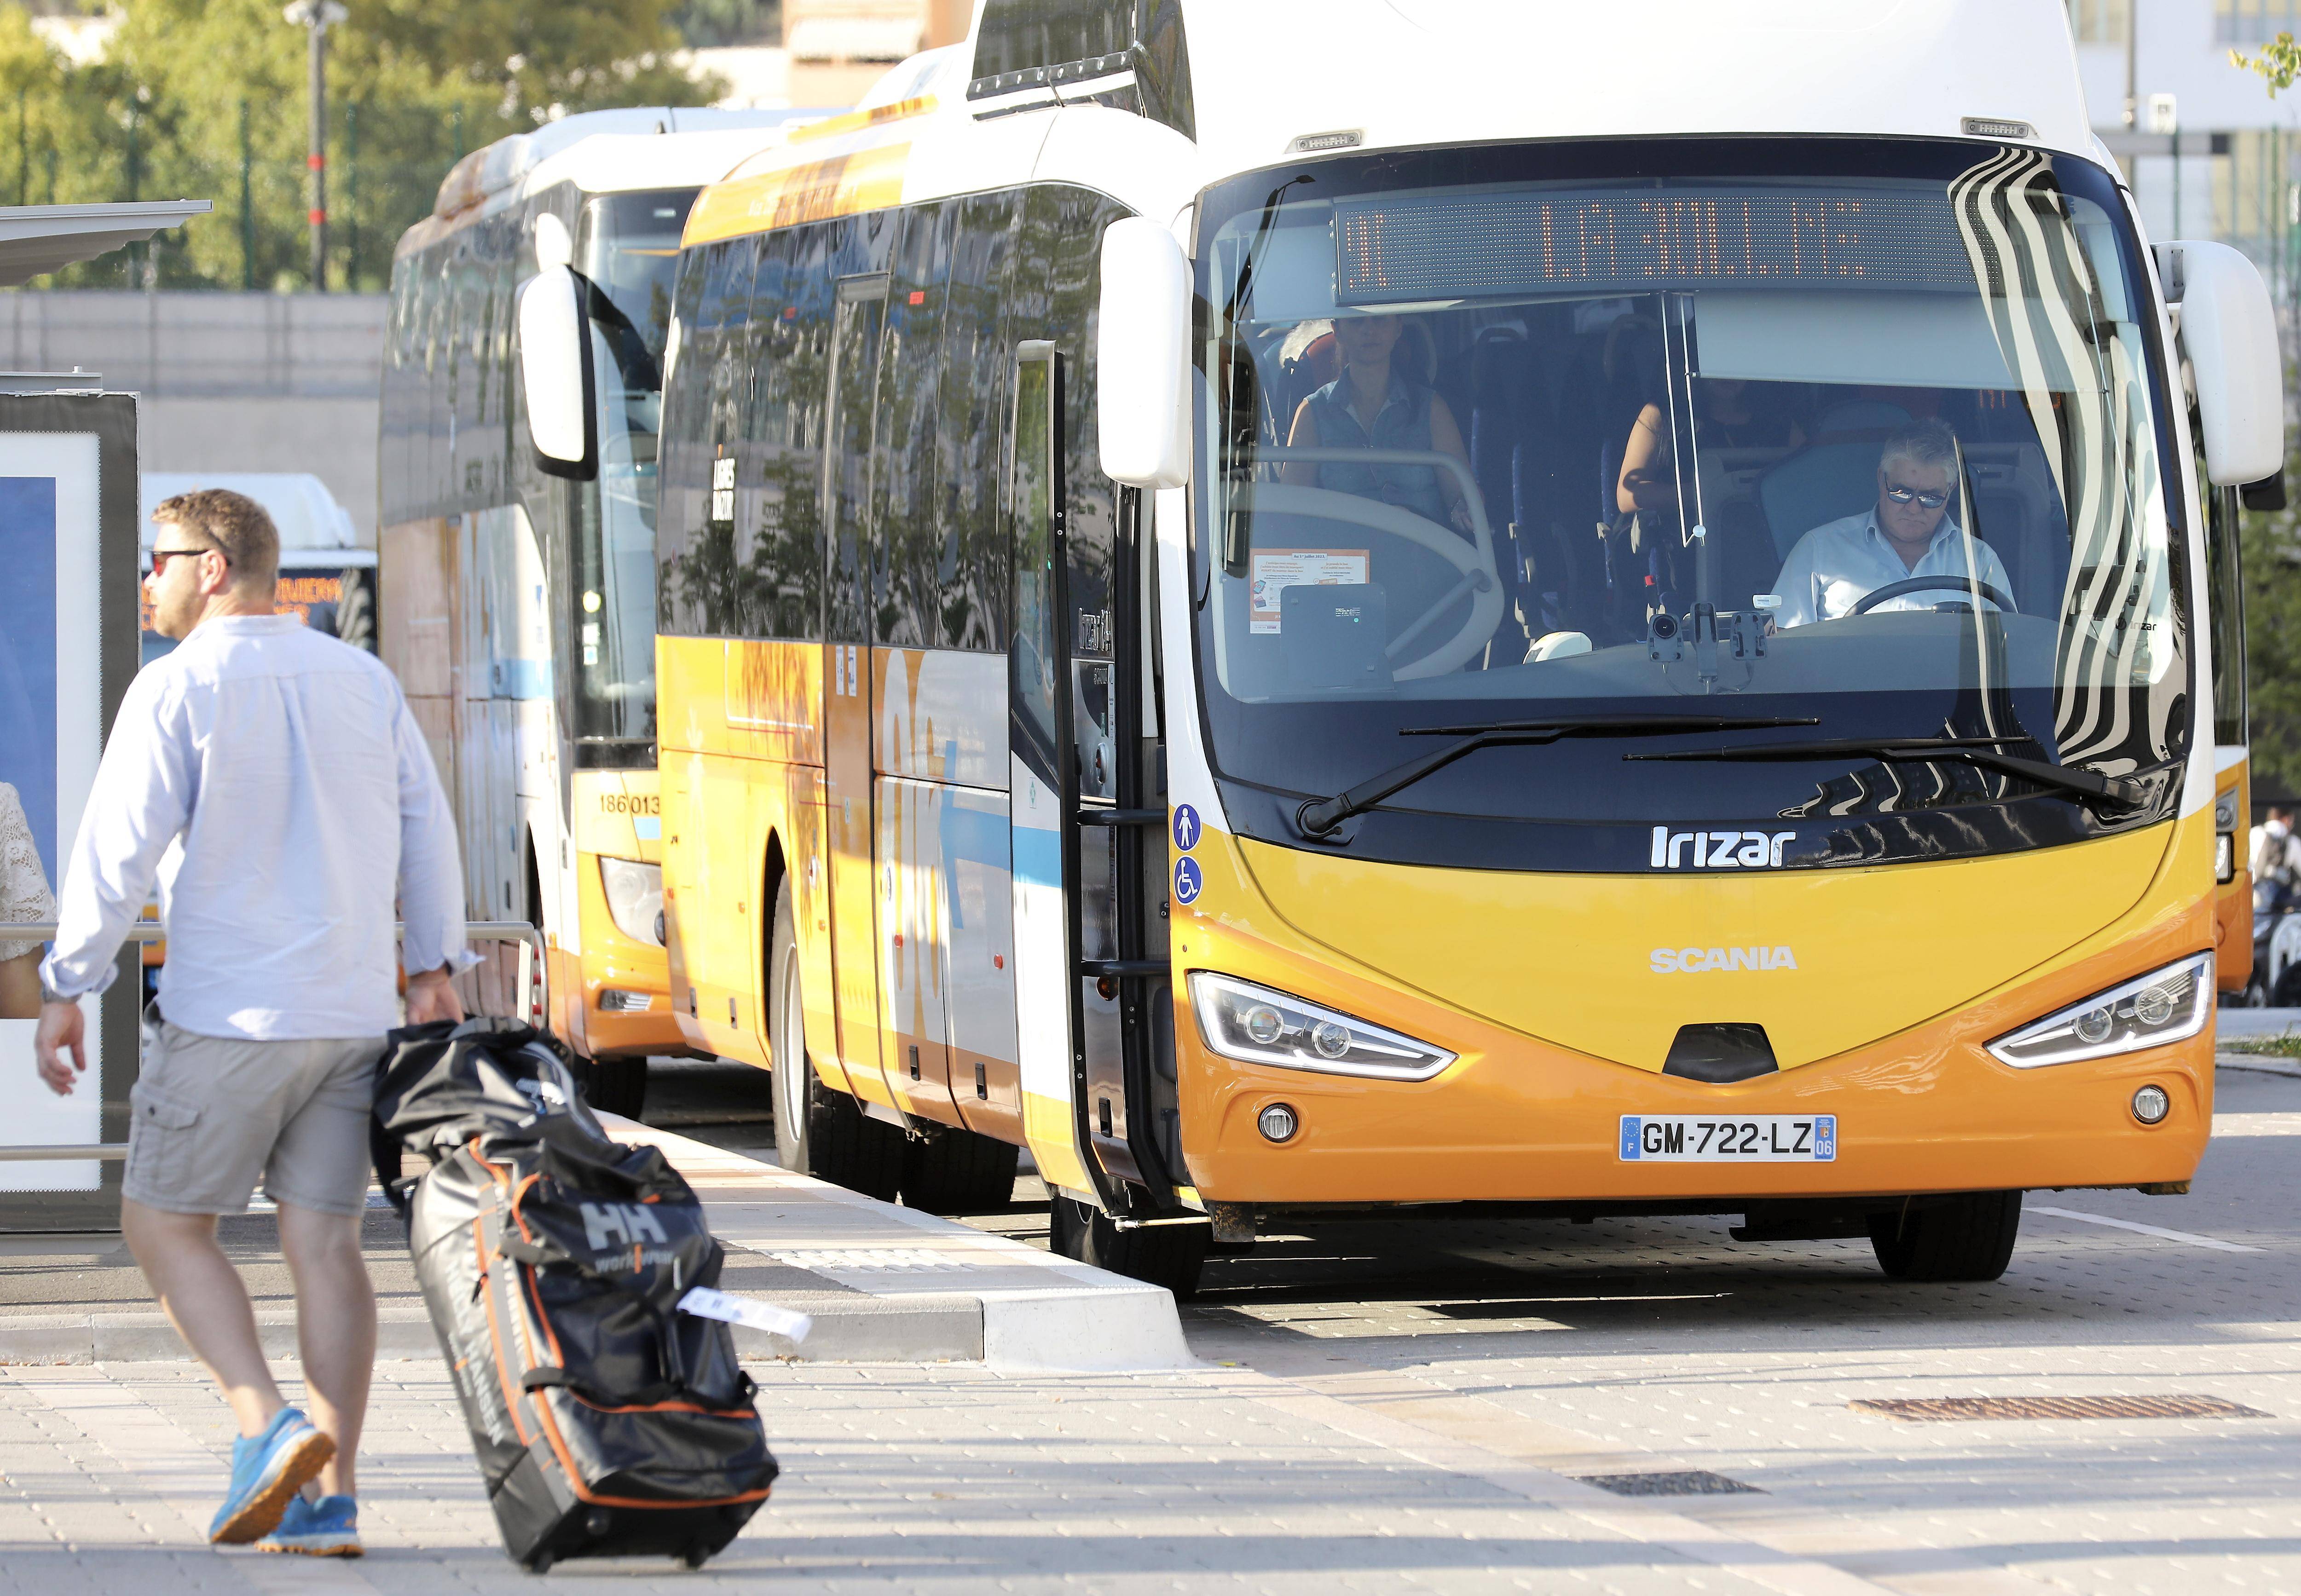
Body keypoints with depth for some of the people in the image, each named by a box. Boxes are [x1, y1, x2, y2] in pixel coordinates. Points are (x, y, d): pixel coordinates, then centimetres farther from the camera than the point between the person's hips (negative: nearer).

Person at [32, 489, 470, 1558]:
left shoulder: (179, 688, -8)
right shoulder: (362, 680, 9)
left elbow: (118, 850, -11)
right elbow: (425, 832, 11)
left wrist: (66, 990, -5)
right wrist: (433, 971, 16)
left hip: (229, 1013, -5)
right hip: (353, 1014, 5)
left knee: (165, 1222, 9)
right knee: (325, 1242, 5)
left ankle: (266, 1428, -10)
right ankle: (330, 1499, -2)